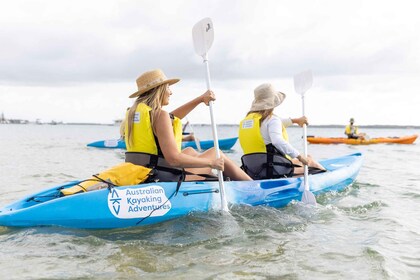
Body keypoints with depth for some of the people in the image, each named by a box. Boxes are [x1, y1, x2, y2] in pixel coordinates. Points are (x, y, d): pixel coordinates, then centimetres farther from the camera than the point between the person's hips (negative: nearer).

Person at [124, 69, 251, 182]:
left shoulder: (133, 112, 8)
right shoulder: (159, 115, -18)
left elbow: (171, 118, 20)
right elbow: (173, 158, -25)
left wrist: (200, 99, 16)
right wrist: (211, 162, -13)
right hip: (165, 179, -8)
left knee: (190, 151, 30)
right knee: (216, 153, 10)